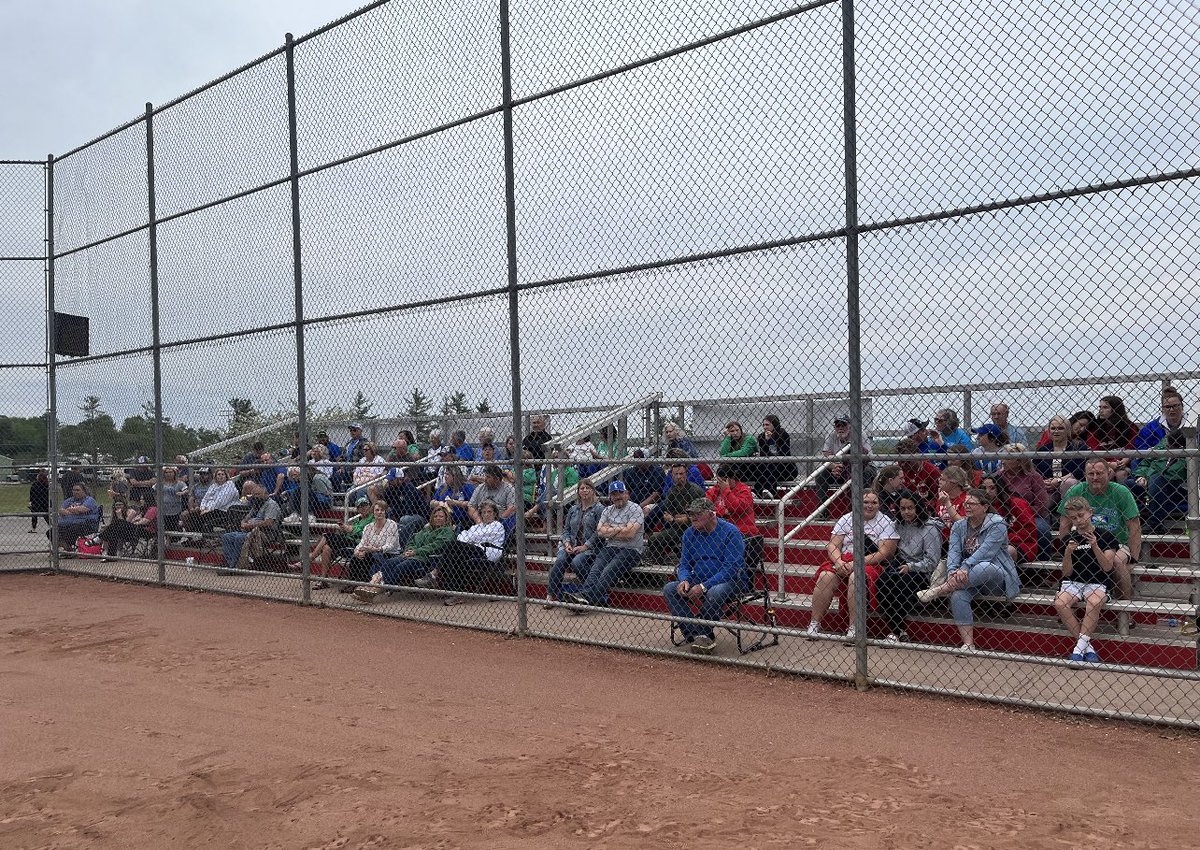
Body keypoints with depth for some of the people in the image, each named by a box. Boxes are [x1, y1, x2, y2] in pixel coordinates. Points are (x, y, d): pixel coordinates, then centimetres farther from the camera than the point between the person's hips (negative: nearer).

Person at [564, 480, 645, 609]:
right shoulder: (607, 511, 19)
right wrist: (621, 529, -3)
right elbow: (600, 532, 5)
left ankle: (588, 598, -44)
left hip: (630, 550, -5)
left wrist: (610, 530, 0)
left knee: (609, 572, -28)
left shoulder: (635, 509, 0)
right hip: (610, 548, 5)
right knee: (595, 569, -24)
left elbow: (629, 533, -13)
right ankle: (583, 595, -42)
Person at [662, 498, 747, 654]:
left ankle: (702, 634, -14)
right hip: (699, 581, 6)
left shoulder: (730, 532, -13)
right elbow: (684, 564, 10)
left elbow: (730, 568, -20)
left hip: (731, 581, -6)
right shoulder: (690, 533, 6)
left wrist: (704, 586, -27)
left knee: (715, 592, -39)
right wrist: (684, 580, -14)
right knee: (669, 588, -15)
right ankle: (697, 636, -21)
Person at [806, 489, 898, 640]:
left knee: (855, 577, -35)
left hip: (871, 564, -3)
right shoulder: (846, 519, 11)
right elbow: (833, 545, 5)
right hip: (842, 561, 3)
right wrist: (839, 562, -16)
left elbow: (884, 553, -9)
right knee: (825, 576, -26)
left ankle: (853, 628, -29)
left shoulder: (885, 522, 2)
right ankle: (814, 624, -19)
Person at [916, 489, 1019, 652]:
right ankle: (968, 644, -28)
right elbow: (953, 551, -4)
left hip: (995, 577, -4)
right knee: (957, 596, -29)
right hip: (967, 578, 4)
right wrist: (952, 571, -25)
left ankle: (938, 591, -30)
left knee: (984, 567, -39)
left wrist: (965, 567, -35)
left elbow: (985, 550, -22)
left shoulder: (997, 525, -7)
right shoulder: (959, 526, 10)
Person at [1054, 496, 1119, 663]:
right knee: (1060, 603, -29)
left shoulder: (1105, 536, 2)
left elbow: (1107, 567, -7)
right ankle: (1087, 647, -19)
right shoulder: (1069, 539, 9)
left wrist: (1095, 546, -19)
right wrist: (1068, 553, -13)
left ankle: (1079, 649, -26)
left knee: (1094, 602, -36)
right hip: (1074, 582, 2)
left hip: (1097, 583, -2)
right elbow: (1067, 572, 5)